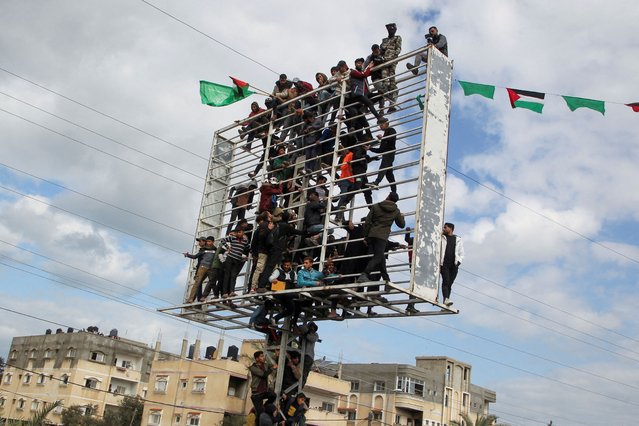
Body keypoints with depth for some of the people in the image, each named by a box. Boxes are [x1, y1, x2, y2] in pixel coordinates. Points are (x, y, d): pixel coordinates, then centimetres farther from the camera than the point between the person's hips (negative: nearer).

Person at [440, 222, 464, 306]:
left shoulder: (458, 240, 16)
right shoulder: (441, 238, 11)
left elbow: (461, 254, 16)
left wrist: (458, 262, -2)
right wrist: (438, 264, -4)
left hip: (454, 265, 2)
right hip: (444, 264, -2)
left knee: (450, 283, -2)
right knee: (445, 281, -18)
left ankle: (445, 303, -1)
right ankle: (446, 299, -30)